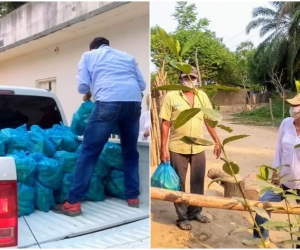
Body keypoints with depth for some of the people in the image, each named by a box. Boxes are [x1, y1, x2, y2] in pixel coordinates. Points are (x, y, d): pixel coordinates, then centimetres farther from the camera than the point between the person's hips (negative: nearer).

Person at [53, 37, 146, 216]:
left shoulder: (88, 55, 23)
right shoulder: (127, 56, 31)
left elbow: (83, 86, 13)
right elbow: (142, 84, 25)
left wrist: (87, 95, 35)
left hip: (109, 101, -4)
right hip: (134, 101, 4)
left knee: (89, 151, 1)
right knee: (130, 151, 17)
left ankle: (74, 202, 2)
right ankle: (133, 197, 22)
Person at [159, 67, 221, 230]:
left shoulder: (202, 96, 5)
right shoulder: (171, 96, -7)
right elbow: (165, 124, -7)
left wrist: (217, 141, 6)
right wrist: (163, 148, -11)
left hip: (198, 148, 4)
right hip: (177, 149, -4)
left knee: (198, 182, 15)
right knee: (179, 184, 7)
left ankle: (195, 212, 34)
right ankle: (182, 217, 22)